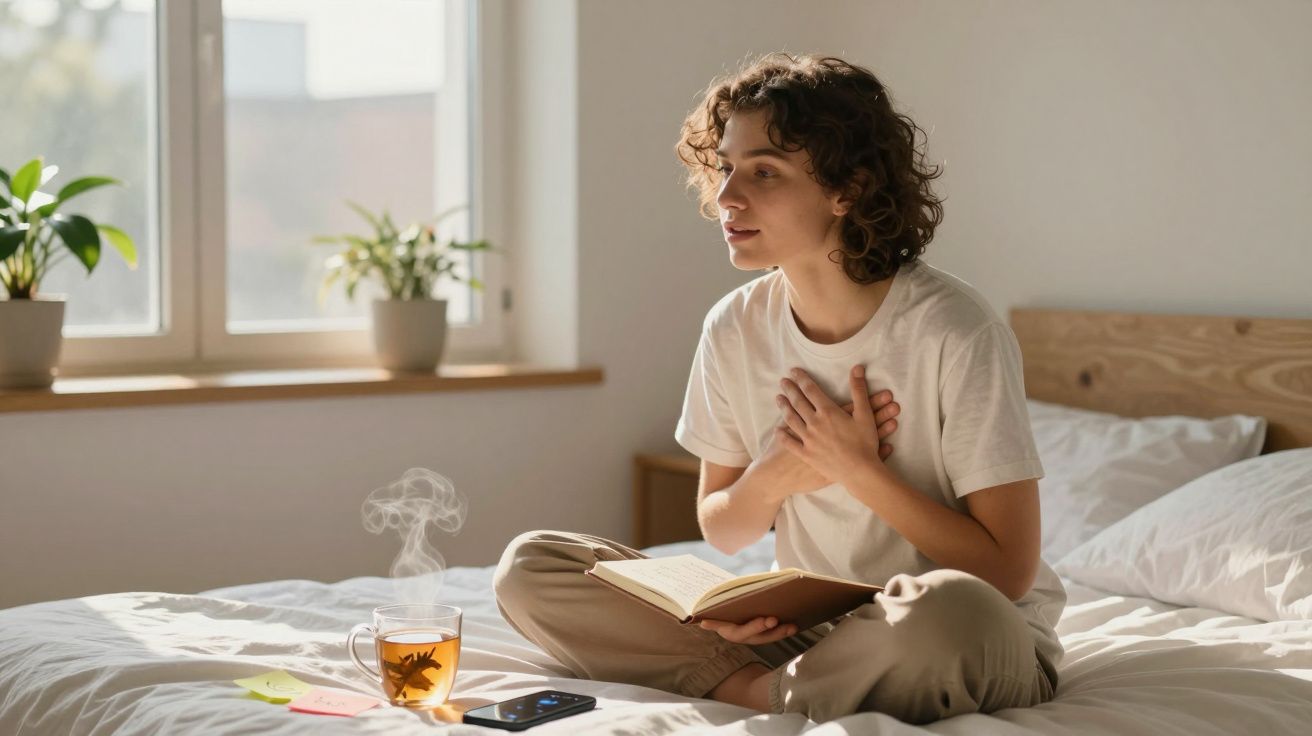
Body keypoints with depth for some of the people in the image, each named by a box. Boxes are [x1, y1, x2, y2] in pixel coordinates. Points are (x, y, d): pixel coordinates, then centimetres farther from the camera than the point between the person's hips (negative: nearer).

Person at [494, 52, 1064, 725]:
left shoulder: (956, 332, -18)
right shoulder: (734, 328, -2)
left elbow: (1008, 571, -16)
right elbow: (720, 530, 9)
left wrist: (859, 470, -18)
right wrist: (773, 479, -12)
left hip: (980, 648, -4)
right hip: (804, 630, 4)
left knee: (945, 607, -43)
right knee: (528, 568, -6)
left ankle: (768, 695, -14)